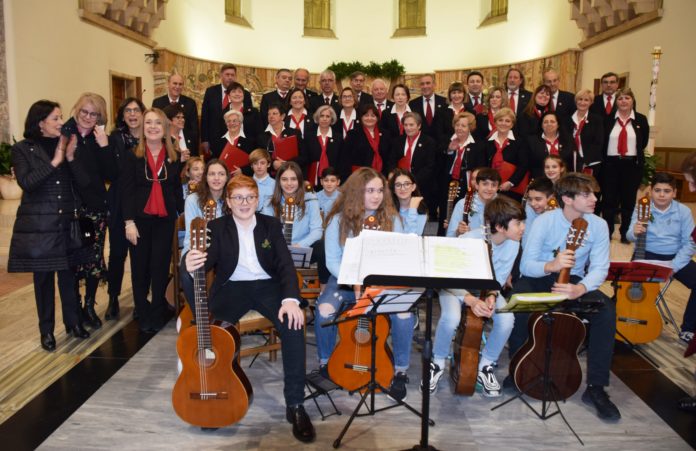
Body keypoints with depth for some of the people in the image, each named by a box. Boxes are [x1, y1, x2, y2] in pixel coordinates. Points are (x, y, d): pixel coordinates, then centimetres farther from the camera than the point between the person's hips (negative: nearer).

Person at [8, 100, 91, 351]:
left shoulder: (66, 146, 7)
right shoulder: (22, 149, -2)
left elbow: (84, 181, -2)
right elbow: (26, 182, -17)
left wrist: (70, 157, -16)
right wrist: (54, 161, -18)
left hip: (67, 224, 3)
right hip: (38, 226, -2)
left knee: (68, 276, 8)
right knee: (43, 278, 6)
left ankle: (73, 322, 24)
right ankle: (46, 330, 18)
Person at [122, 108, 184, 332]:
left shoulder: (173, 157, 7)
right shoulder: (132, 156, 0)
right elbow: (127, 191, -4)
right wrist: (129, 222, -11)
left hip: (165, 220, 1)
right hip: (140, 219, -1)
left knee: (161, 268, 4)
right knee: (140, 269, 8)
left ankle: (158, 315, 15)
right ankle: (143, 315, 21)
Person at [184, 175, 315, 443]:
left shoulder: (271, 225, 9)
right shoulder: (216, 227, 6)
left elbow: (285, 264, -1)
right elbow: (208, 259, -9)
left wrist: (291, 298, -20)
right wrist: (191, 265, -37)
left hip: (268, 286, 1)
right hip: (232, 288, 0)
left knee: (293, 324, -29)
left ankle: (295, 405, -20)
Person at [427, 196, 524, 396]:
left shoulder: (512, 244, -16)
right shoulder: (469, 240, -31)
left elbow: (499, 277, -4)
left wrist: (492, 295, -26)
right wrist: (470, 299, -40)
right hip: (456, 287, -4)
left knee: (506, 319, -26)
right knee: (451, 318, -36)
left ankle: (485, 367, 0)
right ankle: (437, 364, -5)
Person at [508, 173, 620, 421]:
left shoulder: (598, 225, -8)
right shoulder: (545, 221, -16)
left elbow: (600, 268, -13)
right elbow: (526, 265, -18)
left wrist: (580, 288, -34)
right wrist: (550, 266, -41)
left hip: (574, 280, 3)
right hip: (538, 278, -2)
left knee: (607, 311, -25)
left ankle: (596, 388, -13)